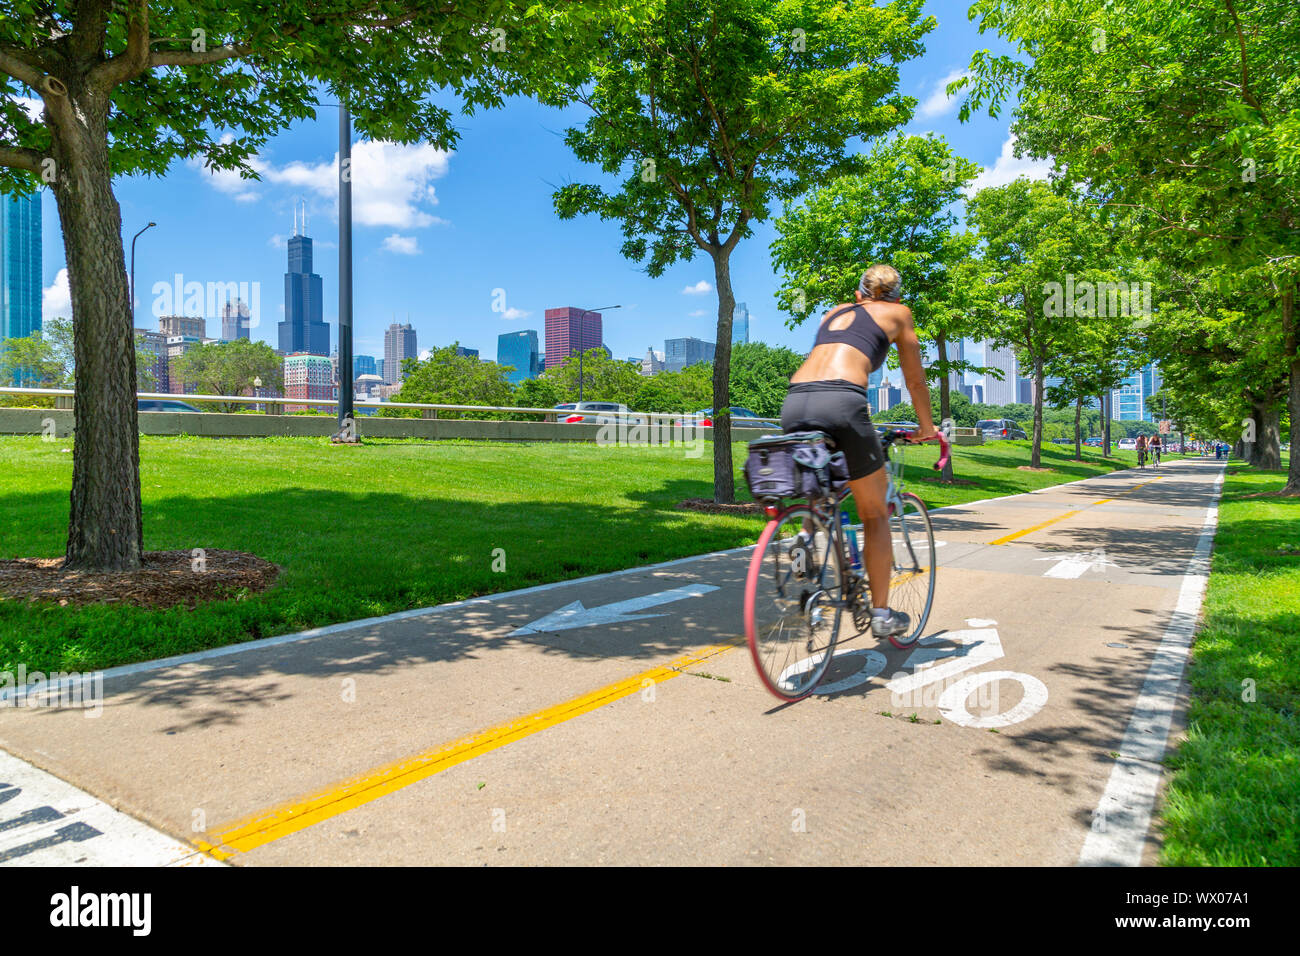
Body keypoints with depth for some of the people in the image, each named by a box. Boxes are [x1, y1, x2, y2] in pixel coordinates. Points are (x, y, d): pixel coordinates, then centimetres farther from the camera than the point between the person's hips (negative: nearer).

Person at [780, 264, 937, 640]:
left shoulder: (834, 312, 33)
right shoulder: (897, 313, 22)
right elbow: (915, 382, 29)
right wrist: (927, 427, 46)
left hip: (794, 405, 4)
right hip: (840, 403, -4)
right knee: (874, 514, 12)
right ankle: (881, 613, 17)